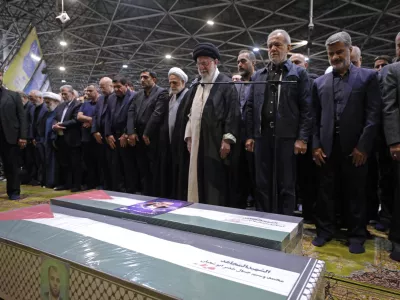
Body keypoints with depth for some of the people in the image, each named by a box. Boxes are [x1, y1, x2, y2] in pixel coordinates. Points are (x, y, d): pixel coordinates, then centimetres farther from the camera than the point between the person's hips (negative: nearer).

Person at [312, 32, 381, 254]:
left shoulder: (368, 76, 3)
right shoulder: (320, 82, 11)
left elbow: (373, 114, -4)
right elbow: (314, 117, 7)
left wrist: (363, 146, -11)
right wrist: (315, 145, -2)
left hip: (354, 147, -2)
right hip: (326, 146, 3)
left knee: (355, 193, 8)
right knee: (325, 191, 9)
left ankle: (356, 235, 23)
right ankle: (325, 230, 24)